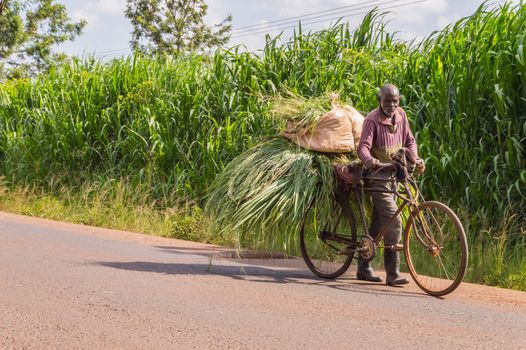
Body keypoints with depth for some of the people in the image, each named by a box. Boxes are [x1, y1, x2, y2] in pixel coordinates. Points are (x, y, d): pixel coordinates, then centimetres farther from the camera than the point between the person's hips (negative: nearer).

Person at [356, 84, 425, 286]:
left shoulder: (400, 115, 5)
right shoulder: (372, 119, -15)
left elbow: (409, 140, 13)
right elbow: (363, 147, -25)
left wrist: (415, 159, -5)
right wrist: (370, 161, -46)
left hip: (393, 175, 7)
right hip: (377, 176, -7)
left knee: (378, 223, 13)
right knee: (393, 223, -15)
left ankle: (363, 268, 23)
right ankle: (392, 274, -12)